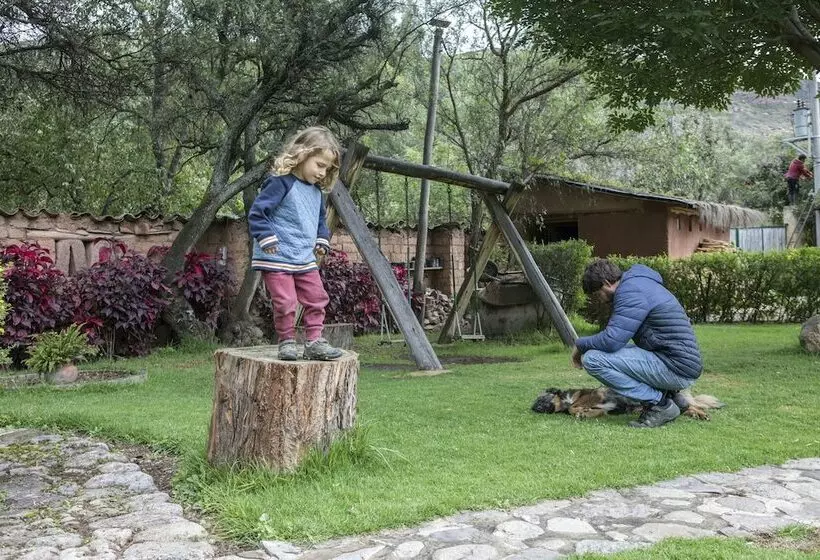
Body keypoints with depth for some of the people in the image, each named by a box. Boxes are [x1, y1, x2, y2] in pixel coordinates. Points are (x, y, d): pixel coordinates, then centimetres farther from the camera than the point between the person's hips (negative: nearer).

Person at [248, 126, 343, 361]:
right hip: (277, 258, -8)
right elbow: (257, 213, -15)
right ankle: (287, 341, 11)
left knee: (316, 298, 9)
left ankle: (314, 341, 18)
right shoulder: (281, 183, -14)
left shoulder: (316, 191, 11)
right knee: (285, 302, -6)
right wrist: (267, 238, -22)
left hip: (305, 259, 8)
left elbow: (320, 219, 26)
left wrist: (322, 240, 12)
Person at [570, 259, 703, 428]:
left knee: (592, 359, -17)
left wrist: (580, 344, -4)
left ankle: (659, 404, -8)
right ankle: (667, 395, 15)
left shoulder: (630, 291, -15)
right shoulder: (637, 283, 17)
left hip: (676, 368, -10)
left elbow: (611, 341, -22)